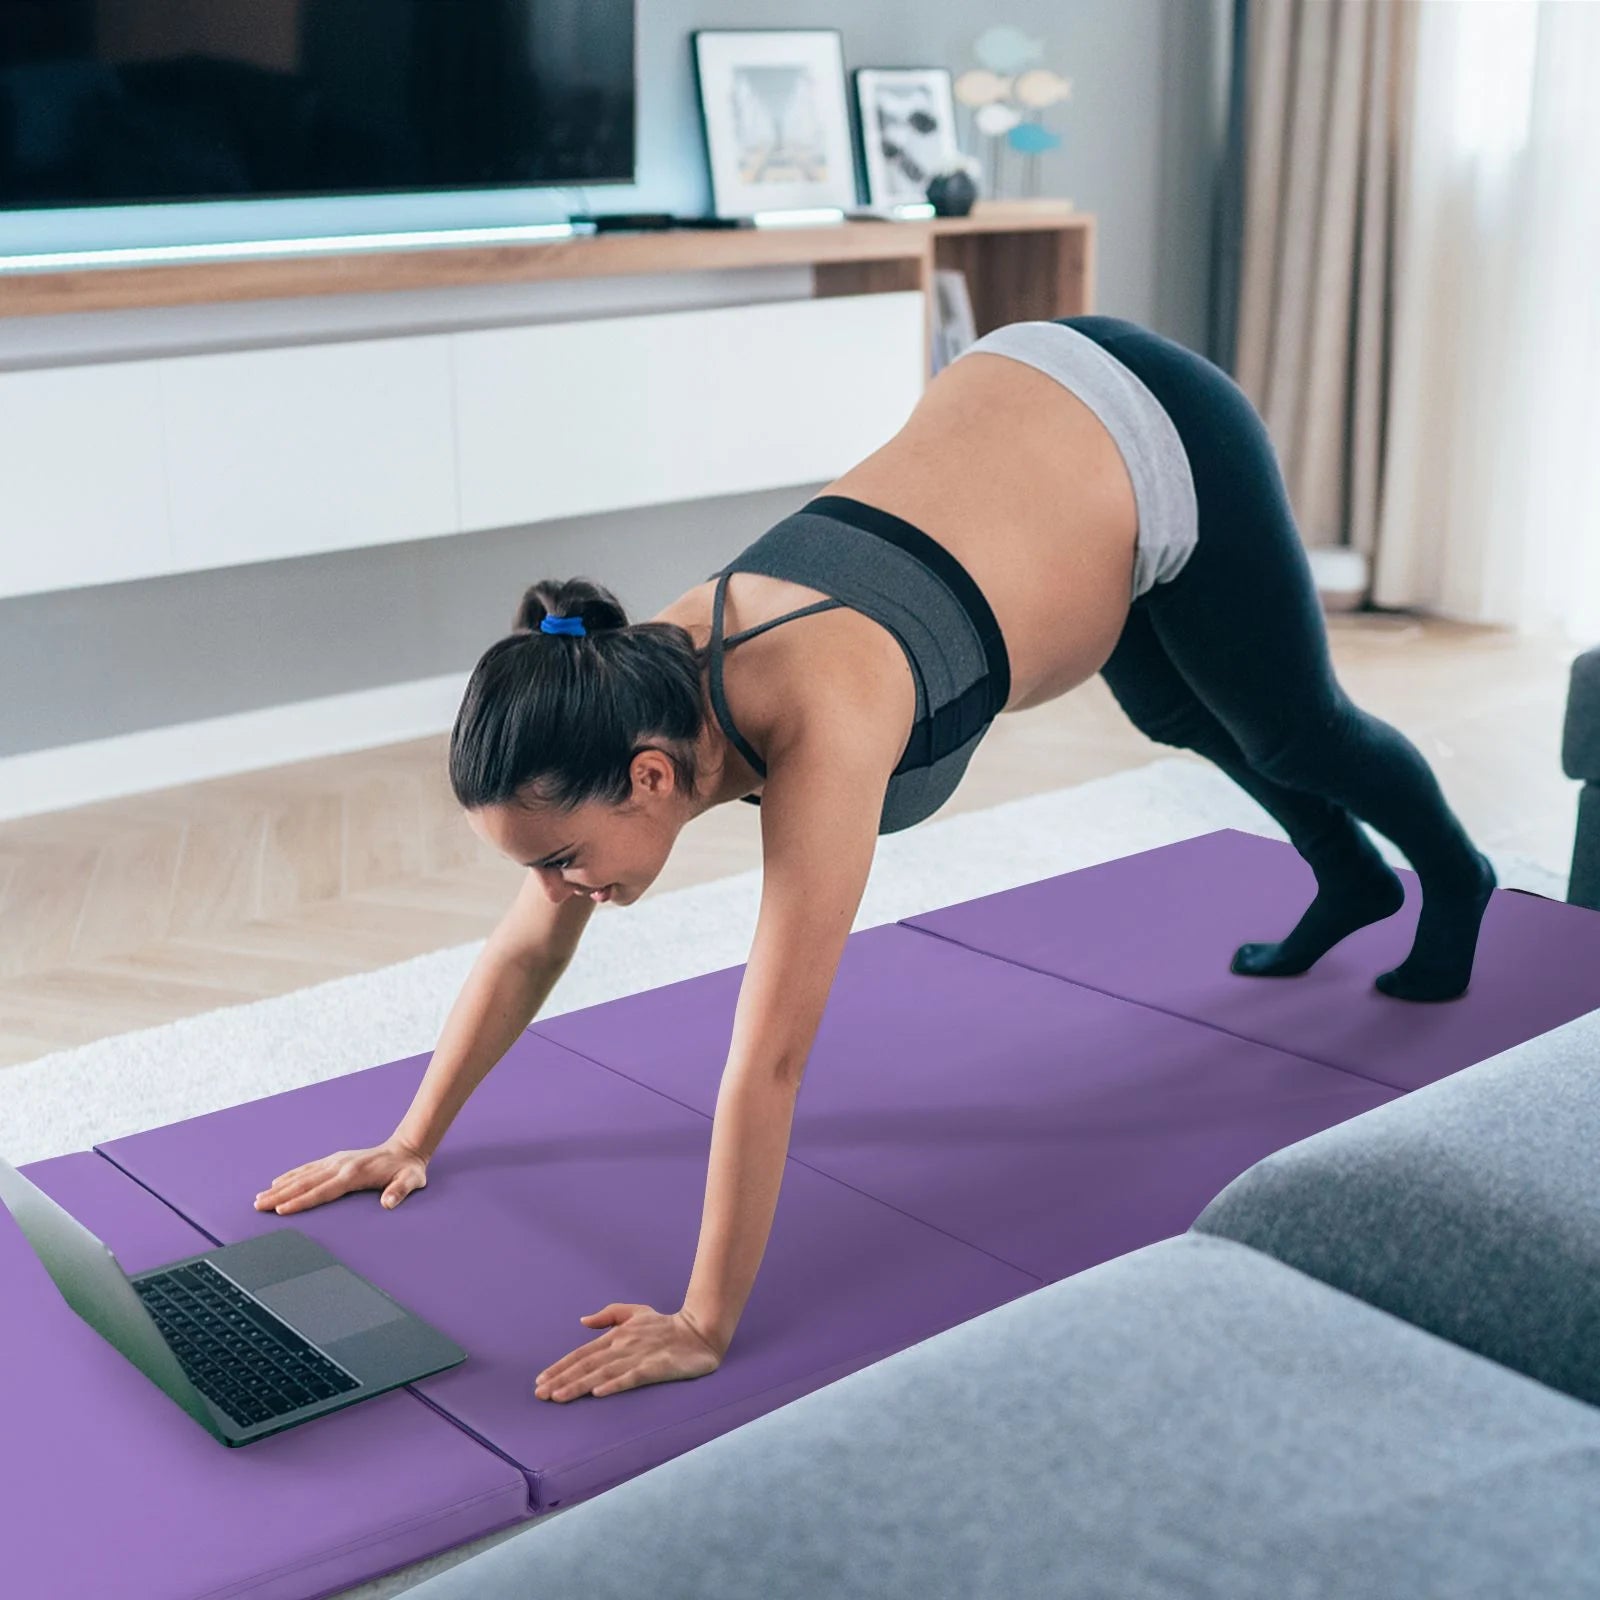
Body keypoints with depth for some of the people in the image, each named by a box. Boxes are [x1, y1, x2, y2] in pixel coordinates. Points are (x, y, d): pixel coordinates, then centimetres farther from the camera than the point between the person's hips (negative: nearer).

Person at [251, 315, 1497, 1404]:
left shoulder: (818, 727, -42)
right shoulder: (635, 687, -20)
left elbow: (769, 1059, -39)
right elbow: (527, 948, -9)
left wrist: (704, 1329, -34)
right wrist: (413, 1138, -5)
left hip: (1167, 441, -6)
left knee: (1293, 732, 21)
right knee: (1181, 718, 30)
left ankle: (1453, 882, 55)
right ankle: (1352, 883, 60)